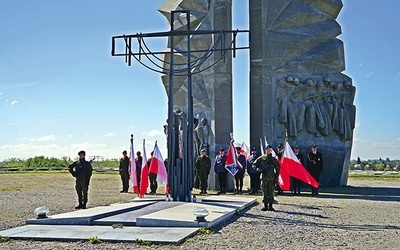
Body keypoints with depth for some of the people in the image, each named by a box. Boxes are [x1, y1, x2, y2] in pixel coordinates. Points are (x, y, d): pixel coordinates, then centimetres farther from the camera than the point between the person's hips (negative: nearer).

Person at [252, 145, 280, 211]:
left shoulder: (274, 159, 7)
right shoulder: (261, 158, 5)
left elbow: (277, 169, 9)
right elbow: (254, 165, 7)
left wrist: (276, 178, 1)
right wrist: (259, 170, -9)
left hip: (272, 178, 0)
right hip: (264, 178, 0)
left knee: (271, 193, 0)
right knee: (265, 193, 3)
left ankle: (270, 206, 6)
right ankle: (265, 206, 9)